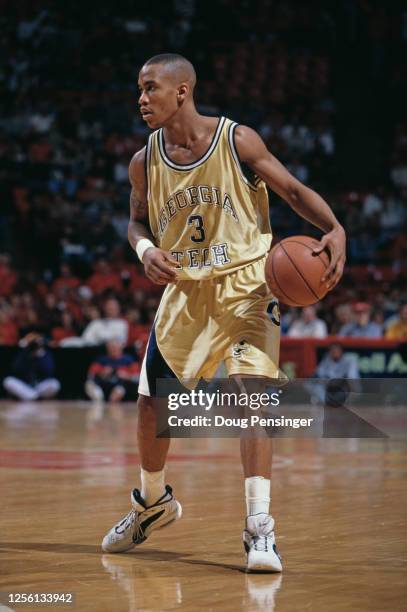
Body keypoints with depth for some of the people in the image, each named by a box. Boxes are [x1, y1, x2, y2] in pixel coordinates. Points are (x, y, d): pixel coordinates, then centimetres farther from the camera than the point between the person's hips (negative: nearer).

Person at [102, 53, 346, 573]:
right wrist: (146, 249, -11)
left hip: (244, 283, -4)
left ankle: (259, 526, -20)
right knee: (152, 399, 9)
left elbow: (292, 190, -5)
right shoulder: (144, 163, -2)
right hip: (183, 290, 5)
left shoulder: (237, 141, -13)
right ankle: (153, 502, 36)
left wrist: (334, 229, -22)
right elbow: (137, 220, 13)